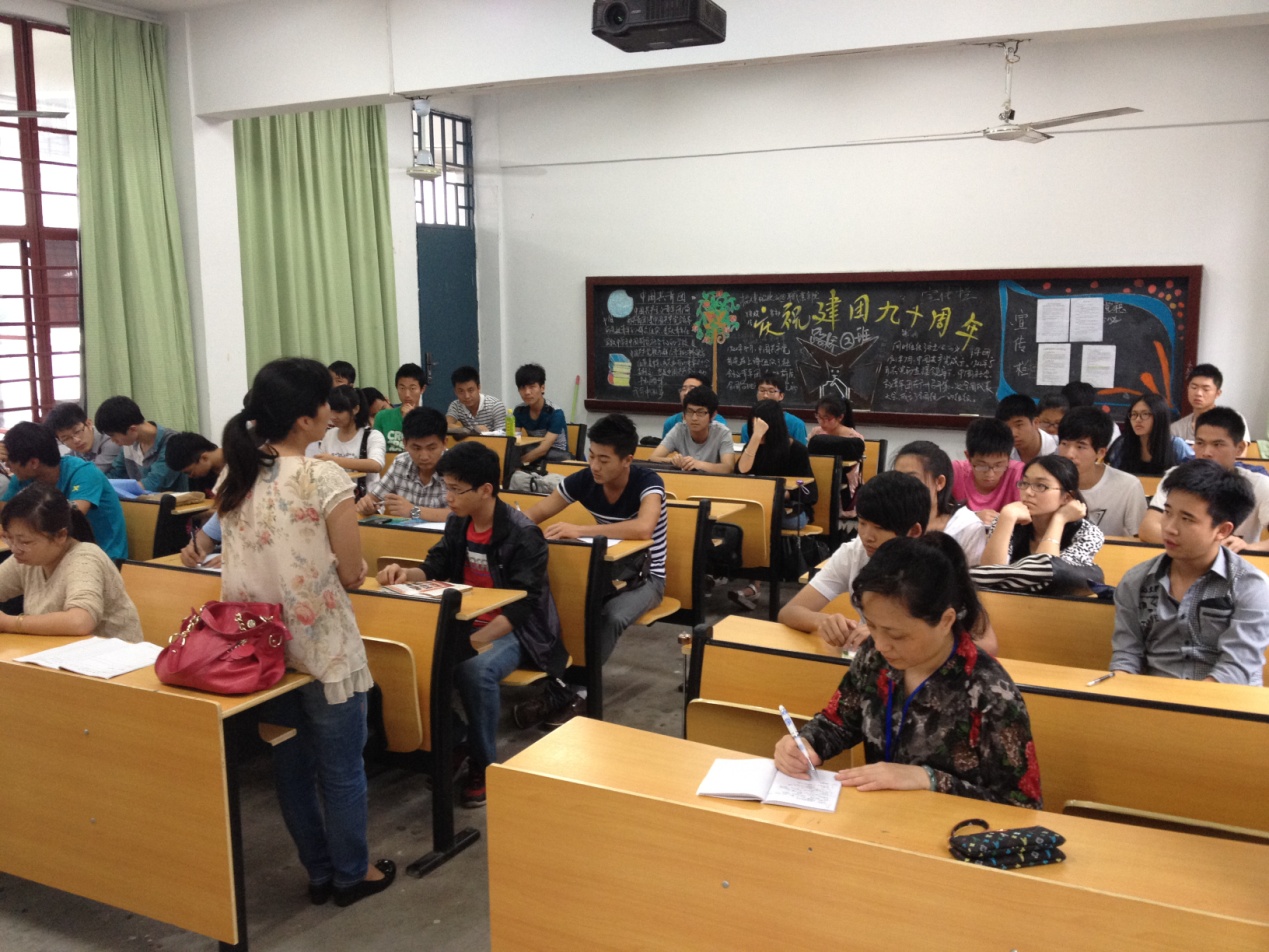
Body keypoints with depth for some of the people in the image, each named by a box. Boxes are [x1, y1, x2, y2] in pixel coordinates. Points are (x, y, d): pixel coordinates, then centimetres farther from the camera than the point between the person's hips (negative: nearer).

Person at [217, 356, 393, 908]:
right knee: (341, 768, 11)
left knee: (291, 762, 18)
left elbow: (247, 559, 10)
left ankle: (319, 872, 32)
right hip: (324, 647, -6)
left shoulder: (235, 478, 0)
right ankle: (352, 874, 26)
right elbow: (352, 575, -14)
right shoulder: (325, 478, -19)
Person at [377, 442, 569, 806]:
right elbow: (434, 568, 9)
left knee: (475, 669, -35)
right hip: (467, 622, 6)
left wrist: (474, 641, -33)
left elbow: (521, 606, -23)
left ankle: (483, 766, -13)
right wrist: (405, 574, -15)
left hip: (514, 631, -6)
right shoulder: (458, 523, 3)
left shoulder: (522, 535, -19)